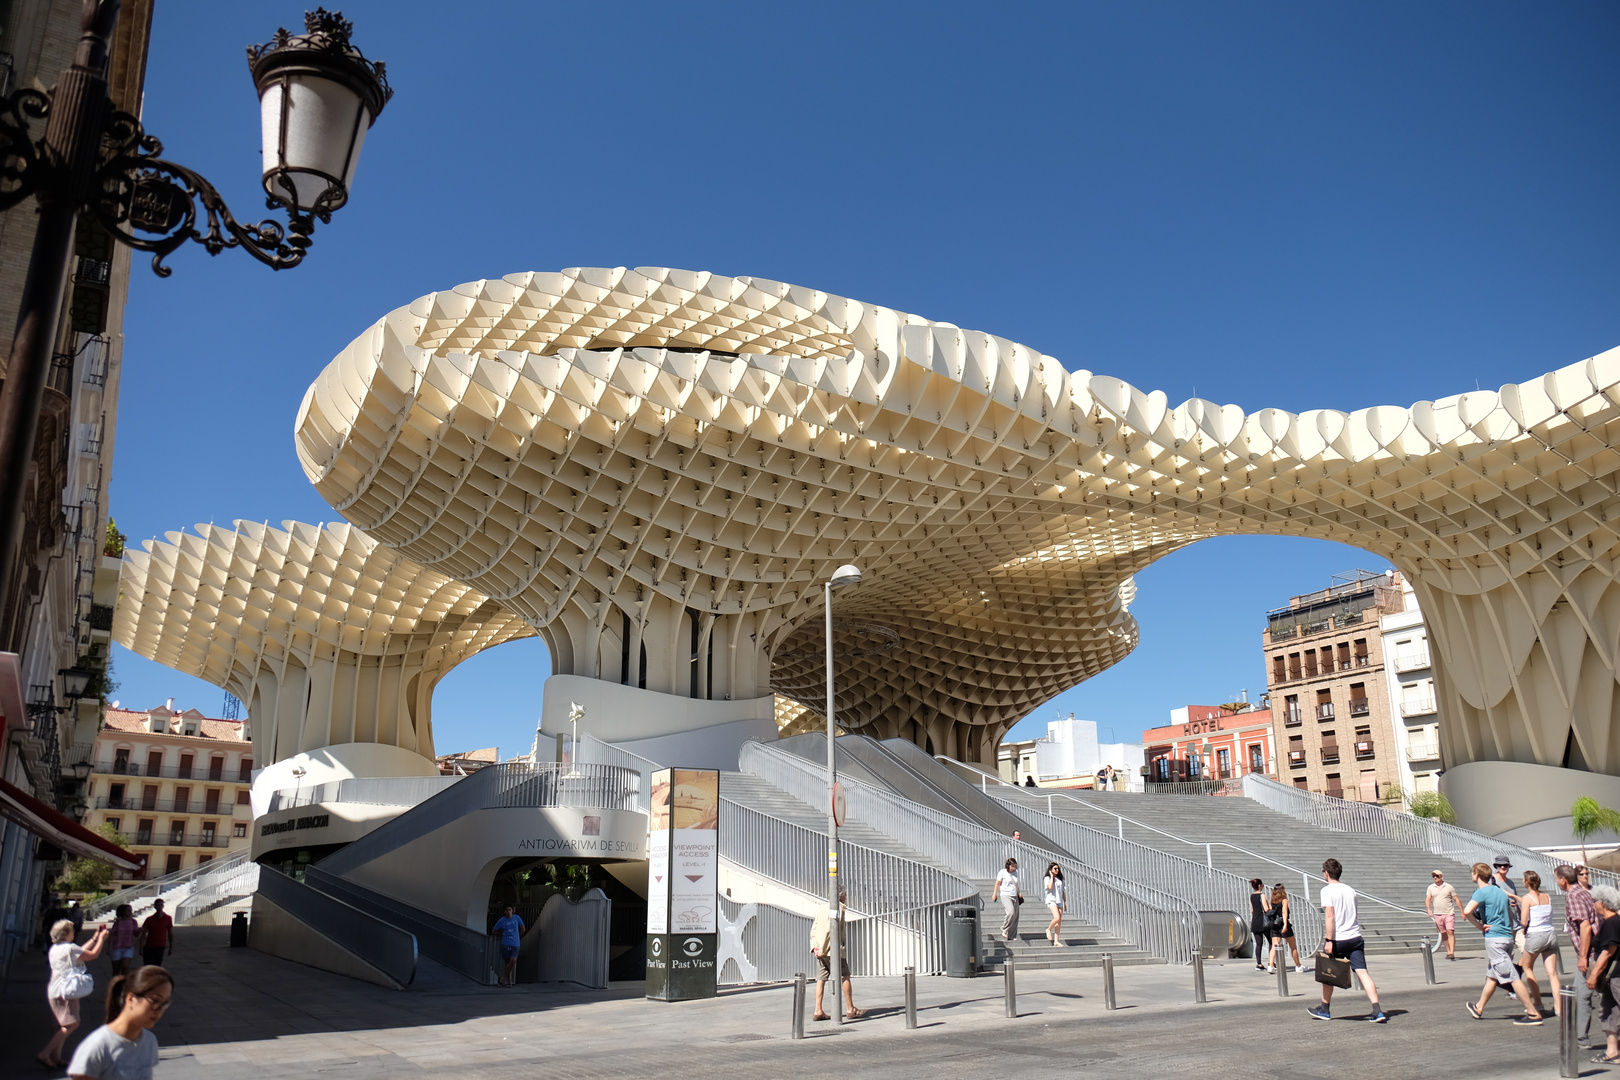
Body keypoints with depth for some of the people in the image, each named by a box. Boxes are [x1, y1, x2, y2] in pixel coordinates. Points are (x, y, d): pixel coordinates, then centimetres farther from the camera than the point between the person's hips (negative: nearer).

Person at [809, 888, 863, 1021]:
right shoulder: (840, 908, -7)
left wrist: (815, 946, 2)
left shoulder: (823, 909, 18)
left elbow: (813, 930, 11)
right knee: (845, 977, 2)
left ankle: (818, 1011, 2)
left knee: (821, 979, 6)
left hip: (820, 951, 7)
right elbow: (830, 930, -17)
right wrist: (823, 949, -16)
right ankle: (851, 1010, 6)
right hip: (834, 949, -7)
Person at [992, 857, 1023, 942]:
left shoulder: (1015, 872, 13)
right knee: (1010, 912, -26)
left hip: (1014, 896, 6)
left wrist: (1019, 893, 13)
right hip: (1005, 895, -6)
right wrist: (995, 894, 0)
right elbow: (997, 884, 0)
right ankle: (1004, 930, -9)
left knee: (1015, 916, 0)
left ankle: (1011, 936, 7)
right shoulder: (1003, 872, -4)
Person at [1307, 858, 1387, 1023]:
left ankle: (1324, 1010, 23)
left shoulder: (1327, 890, -8)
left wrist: (1328, 940, -18)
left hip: (1337, 940, -5)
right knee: (1363, 972, -2)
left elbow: (1330, 916, -17)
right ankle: (1377, 1012, -15)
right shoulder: (1350, 890, 13)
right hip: (1355, 938, 5)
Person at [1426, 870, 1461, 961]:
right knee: (1443, 934, 7)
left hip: (1449, 913, -3)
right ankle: (1448, 952, 18)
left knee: (1450, 932, -13)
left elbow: (1456, 899, 5)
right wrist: (1428, 909, -11)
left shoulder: (1449, 887, 1)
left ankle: (1452, 953, -17)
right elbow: (1427, 899, 5)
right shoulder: (1431, 887, 7)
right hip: (1437, 914, 3)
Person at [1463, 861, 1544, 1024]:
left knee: (1512, 977, -7)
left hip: (1494, 938, -9)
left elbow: (1467, 912, -27)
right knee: (1492, 976, 16)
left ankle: (1533, 1014, -8)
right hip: (1507, 936, 9)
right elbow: (1511, 918, 19)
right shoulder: (1500, 891, 14)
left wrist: (1480, 926, -10)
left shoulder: (1481, 892, -11)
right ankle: (1478, 1008, 28)